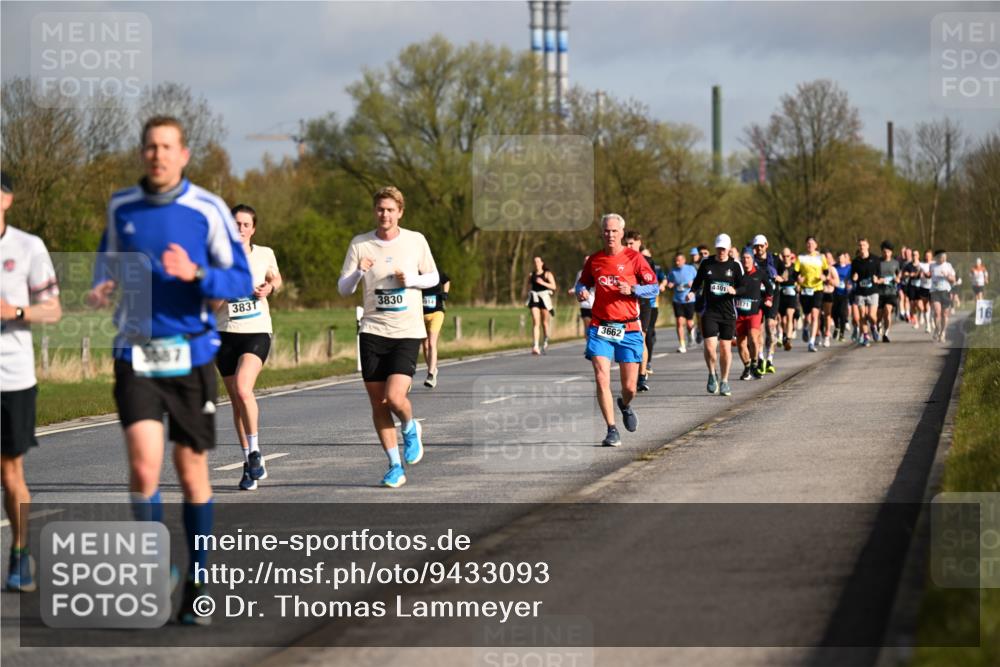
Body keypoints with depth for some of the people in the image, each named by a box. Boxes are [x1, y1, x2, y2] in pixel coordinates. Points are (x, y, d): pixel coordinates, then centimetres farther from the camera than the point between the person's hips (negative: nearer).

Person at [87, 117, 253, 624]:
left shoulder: (208, 210, -4)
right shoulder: (120, 206, 5)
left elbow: (241, 283, -5)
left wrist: (195, 274, -22)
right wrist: (101, 287, 4)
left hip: (191, 354, -1)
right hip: (135, 357, 1)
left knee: (192, 472, 6)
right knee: (145, 466, -15)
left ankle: (196, 587, 19)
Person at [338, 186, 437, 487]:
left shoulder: (416, 241, 2)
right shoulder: (360, 244, 2)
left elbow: (433, 277, 14)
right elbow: (343, 288, 3)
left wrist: (412, 279, -7)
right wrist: (358, 272, -17)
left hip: (408, 331, -2)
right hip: (373, 331, 2)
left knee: (395, 397, -17)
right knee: (378, 403, 2)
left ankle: (410, 428, 18)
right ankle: (395, 466, 15)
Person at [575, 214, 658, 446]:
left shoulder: (634, 258, -1)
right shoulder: (594, 260, 7)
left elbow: (654, 287, -1)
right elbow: (584, 282, 23)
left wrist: (632, 290, -17)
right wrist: (582, 292, 0)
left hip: (628, 329, -1)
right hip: (600, 328, 1)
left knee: (630, 387, 2)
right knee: (601, 379, -14)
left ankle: (625, 406, 39)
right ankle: (612, 431, -5)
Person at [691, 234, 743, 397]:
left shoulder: (735, 266, 3)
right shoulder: (706, 263, 5)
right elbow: (698, 282, 16)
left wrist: (734, 291, -16)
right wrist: (692, 292, -3)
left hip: (728, 313, 0)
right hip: (709, 311, 0)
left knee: (725, 348, 3)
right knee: (710, 347, -12)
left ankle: (724, 381, 18)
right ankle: (712, 374, 15)